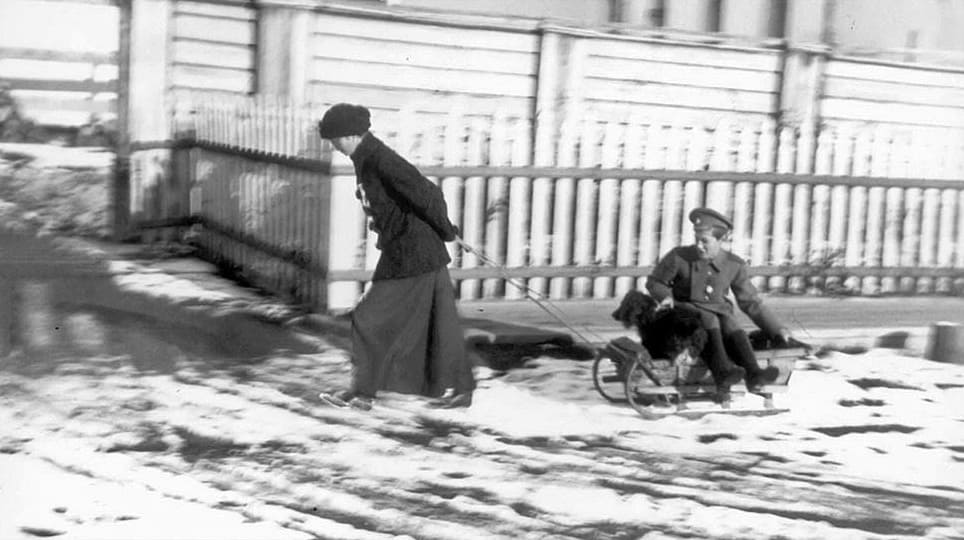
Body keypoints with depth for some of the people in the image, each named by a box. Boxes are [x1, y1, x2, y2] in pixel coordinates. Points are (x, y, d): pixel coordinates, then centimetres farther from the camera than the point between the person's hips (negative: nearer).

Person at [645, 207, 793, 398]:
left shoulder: (734, 265, 1)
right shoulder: (679, 257, -6)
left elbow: (751, 303, 10)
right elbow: (654, 282, 8)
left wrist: (777, 329, 5)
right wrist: (665, 295, -14)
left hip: (719, 314, 3)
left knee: (731, 325, -32)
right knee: (707, 318, -36)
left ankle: (753, 375, -56)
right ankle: (723, 374, -61)